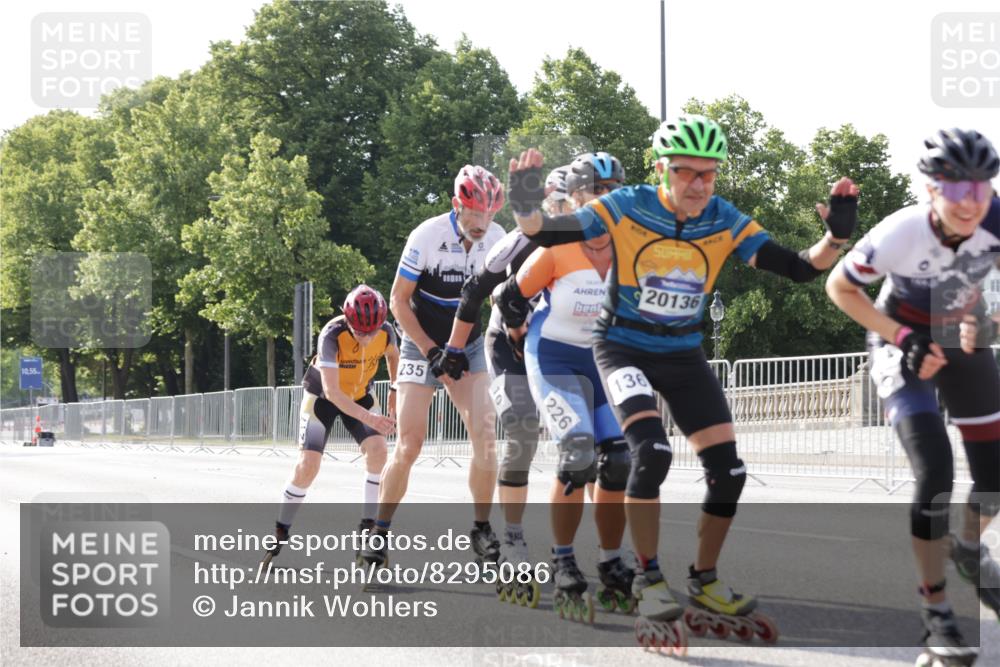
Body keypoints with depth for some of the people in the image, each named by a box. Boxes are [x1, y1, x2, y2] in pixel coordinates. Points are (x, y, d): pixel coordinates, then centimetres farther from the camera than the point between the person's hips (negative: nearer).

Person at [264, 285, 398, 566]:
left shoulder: (386, 332, -23)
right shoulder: (332, 335, -36)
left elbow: (393, 354, 5)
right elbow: (332, 392, -39)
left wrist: (395, 391, 1)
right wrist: (369, 419, -48)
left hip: (360, 396, 3)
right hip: (322, 396, -3)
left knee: (378, 449, -21)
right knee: (308, 464, -14)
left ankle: (367, 528, -9)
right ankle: (280, 535, 4)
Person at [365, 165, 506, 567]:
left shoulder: (496, 239, -7)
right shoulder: (427, 236, -19)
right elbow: (399, 301, -11)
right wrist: (433, 352, -17)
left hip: (466, 348, 3)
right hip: (422, 345, -3)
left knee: (485, 434, -14)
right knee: (409, 445, -10)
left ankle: (482, 529, -1)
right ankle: (380, 531, 4)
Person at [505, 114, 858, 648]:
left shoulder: (725, 221, -11)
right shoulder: (626, 208, -19)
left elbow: (799, 269, -14)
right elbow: (545, 234, -20)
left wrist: (837, 233, -31)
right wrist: (524, 201, -40)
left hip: (683, 353, 4)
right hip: (624, 347, -4)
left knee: (729, 472, -4)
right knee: (651, 452, -27)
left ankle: (705, 584, 18)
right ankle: (649, 584, -10)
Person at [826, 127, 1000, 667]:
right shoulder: (900, 234, -33)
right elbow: (839, 287, -16)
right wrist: (902, 339, -21)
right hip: (904, 346, -4)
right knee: (935, 473, -20)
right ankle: (934, 614, -7)